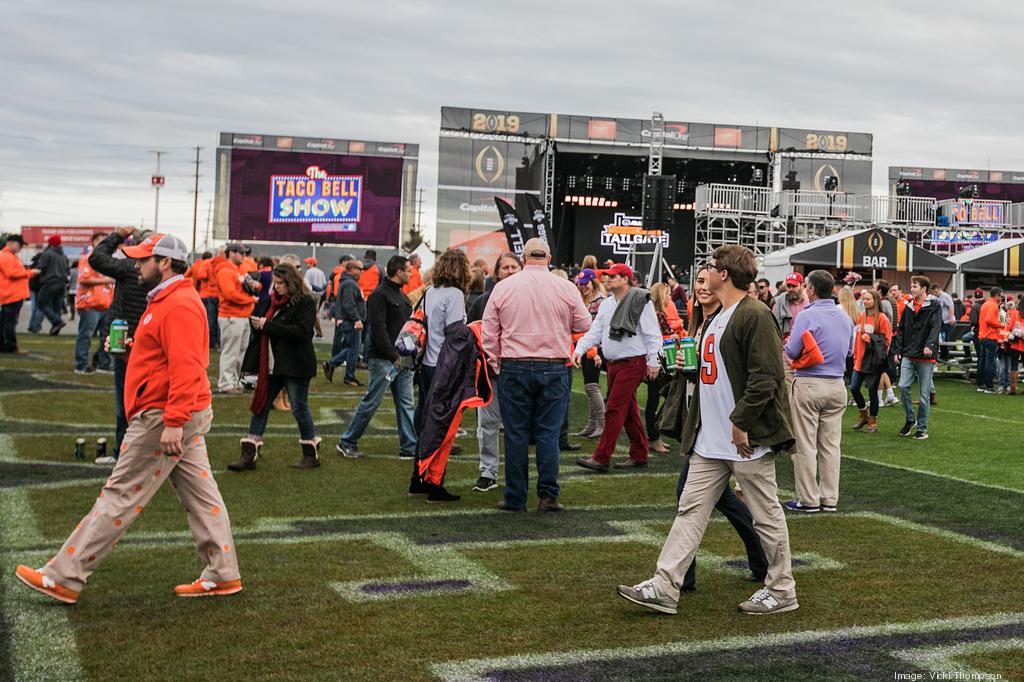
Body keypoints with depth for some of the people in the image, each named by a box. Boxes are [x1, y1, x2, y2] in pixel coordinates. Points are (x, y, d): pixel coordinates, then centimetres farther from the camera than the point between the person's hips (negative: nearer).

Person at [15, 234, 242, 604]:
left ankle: (64, 577, 1)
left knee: (120, 496, -5)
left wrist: (173, 423, -30)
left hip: (164, 418, -11)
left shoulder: (178, 306, -18)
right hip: (181, 416, 11)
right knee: (199, 494, 11)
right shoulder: (168, 301, 17)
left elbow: (186, 368, -26)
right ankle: (222, 575, 15)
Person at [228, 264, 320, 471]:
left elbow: (301, 331, -21)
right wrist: (256, 322, -5)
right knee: (260, 407, 5)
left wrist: (268, 325, -20)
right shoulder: (271, 301, 12)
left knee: (299, 409, 1)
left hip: (294, 366, -7)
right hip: (270, 365, 7)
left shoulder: (305, 303, -9)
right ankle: (249, 455, 8)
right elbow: (257, 319, 22)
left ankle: (312, 454, 16)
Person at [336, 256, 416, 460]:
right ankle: (346, 443, 9)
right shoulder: (379, 295, -12)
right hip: (383, 359, -9)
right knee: (370, 403, -3)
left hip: (402, 359, 9)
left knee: (405, 404, 7)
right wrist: (394, 356, -19)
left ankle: (410, 448, 11)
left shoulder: (402, 296, 17)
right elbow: (378, 329, -19)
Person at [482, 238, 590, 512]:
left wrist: (496, 366, 11)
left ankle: (515, 497, 9)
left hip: (513, 368, 0)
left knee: (516, 433, 5)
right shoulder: (566, 287, -2)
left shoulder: (503, 287, 0)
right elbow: (584, 324, 8)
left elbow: (489, 333, 2)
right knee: (548, 432, 5)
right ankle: (548, 495, 3)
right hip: (553, 368, 0)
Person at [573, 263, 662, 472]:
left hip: (633, 363, -8)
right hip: (613, 364, 8)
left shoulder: (641, 301, -9)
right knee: (628, 410, 14)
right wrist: (579, 349, -3)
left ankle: (601, 458, -10)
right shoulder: (606, 305, 14)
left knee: (614, 409, -11)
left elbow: (652, 334, -10)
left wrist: (653, 361, -12)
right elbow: (594, 332, 12)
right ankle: (639, 455, 23)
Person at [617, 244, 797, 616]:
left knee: (766, 514, 4)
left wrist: (741, 423, -20)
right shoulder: (716, 318, 17)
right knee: (691, 509, 6)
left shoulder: (755, 316, -14)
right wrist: (697, 424, 17)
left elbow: (766, 377, -20)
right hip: (711, 441, 10)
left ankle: (781, 590, 18)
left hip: (747, 439, -10)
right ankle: (665, 587, 7)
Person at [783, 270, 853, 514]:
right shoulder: (845, 316, 7)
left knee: (805, 445, 1)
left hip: (808, 385, -6)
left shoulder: (808, 315, -13)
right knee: (831, 445, 10)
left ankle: (808, 499, 4)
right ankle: (830, 498, 14)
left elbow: (792, 351, -13)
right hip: (837, 386, 6)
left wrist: (787, 344, 8)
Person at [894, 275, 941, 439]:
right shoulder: (908, 307, 13)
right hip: (908, 356, 4)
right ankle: (909, 420, 8)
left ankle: (922, 428, 12)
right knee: (903, 386, -11)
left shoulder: (934, 306, -3)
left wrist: (929, 345, -31)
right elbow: (901, 330, 16)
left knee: (924, 394, 2)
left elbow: (935, 327, -15)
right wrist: (898, 350, 8)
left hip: (926, 358, -4)